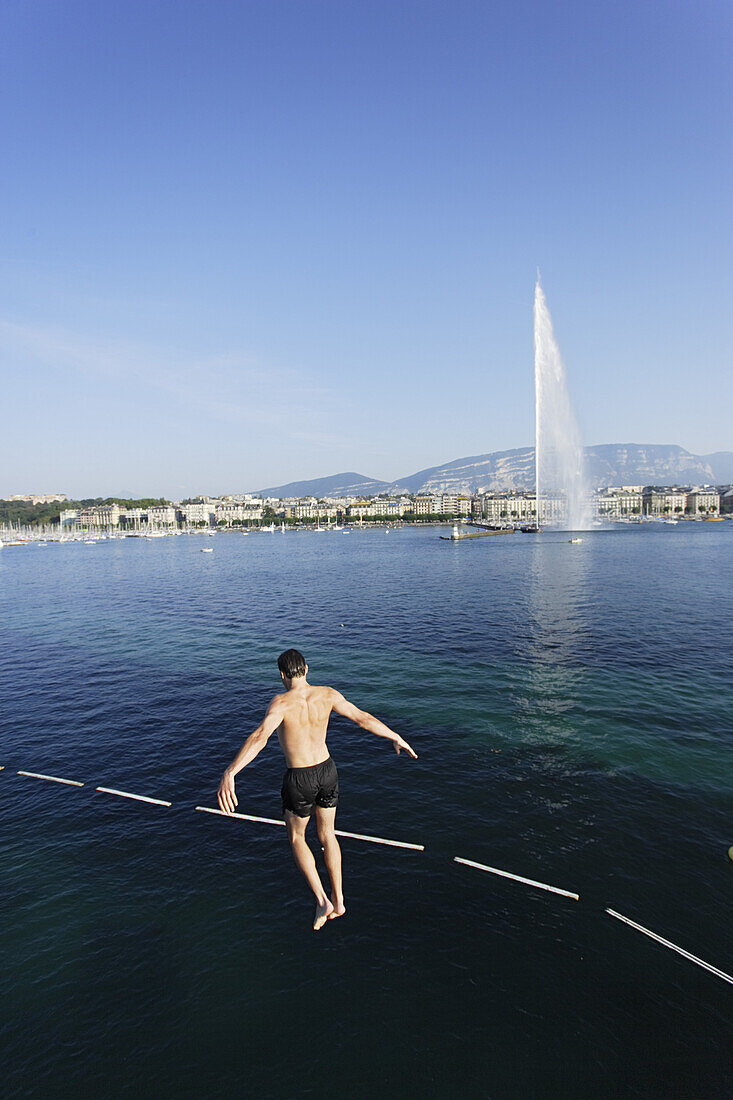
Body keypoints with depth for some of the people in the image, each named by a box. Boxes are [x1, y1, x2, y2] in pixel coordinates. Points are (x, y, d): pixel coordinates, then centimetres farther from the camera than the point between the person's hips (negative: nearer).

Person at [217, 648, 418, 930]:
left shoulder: (282, 703, -23)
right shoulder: (327, 695, -9)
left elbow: (260, 737, -39)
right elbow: (363, 718, -4)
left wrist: (229, 774, -47)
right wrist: (396, 738, 9)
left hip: (299, 780, -4)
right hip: (327, 771, 4)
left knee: (296, 838, 21)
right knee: (327, 835, 24)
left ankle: (322, 900, 13)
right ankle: (338, 900, 31)